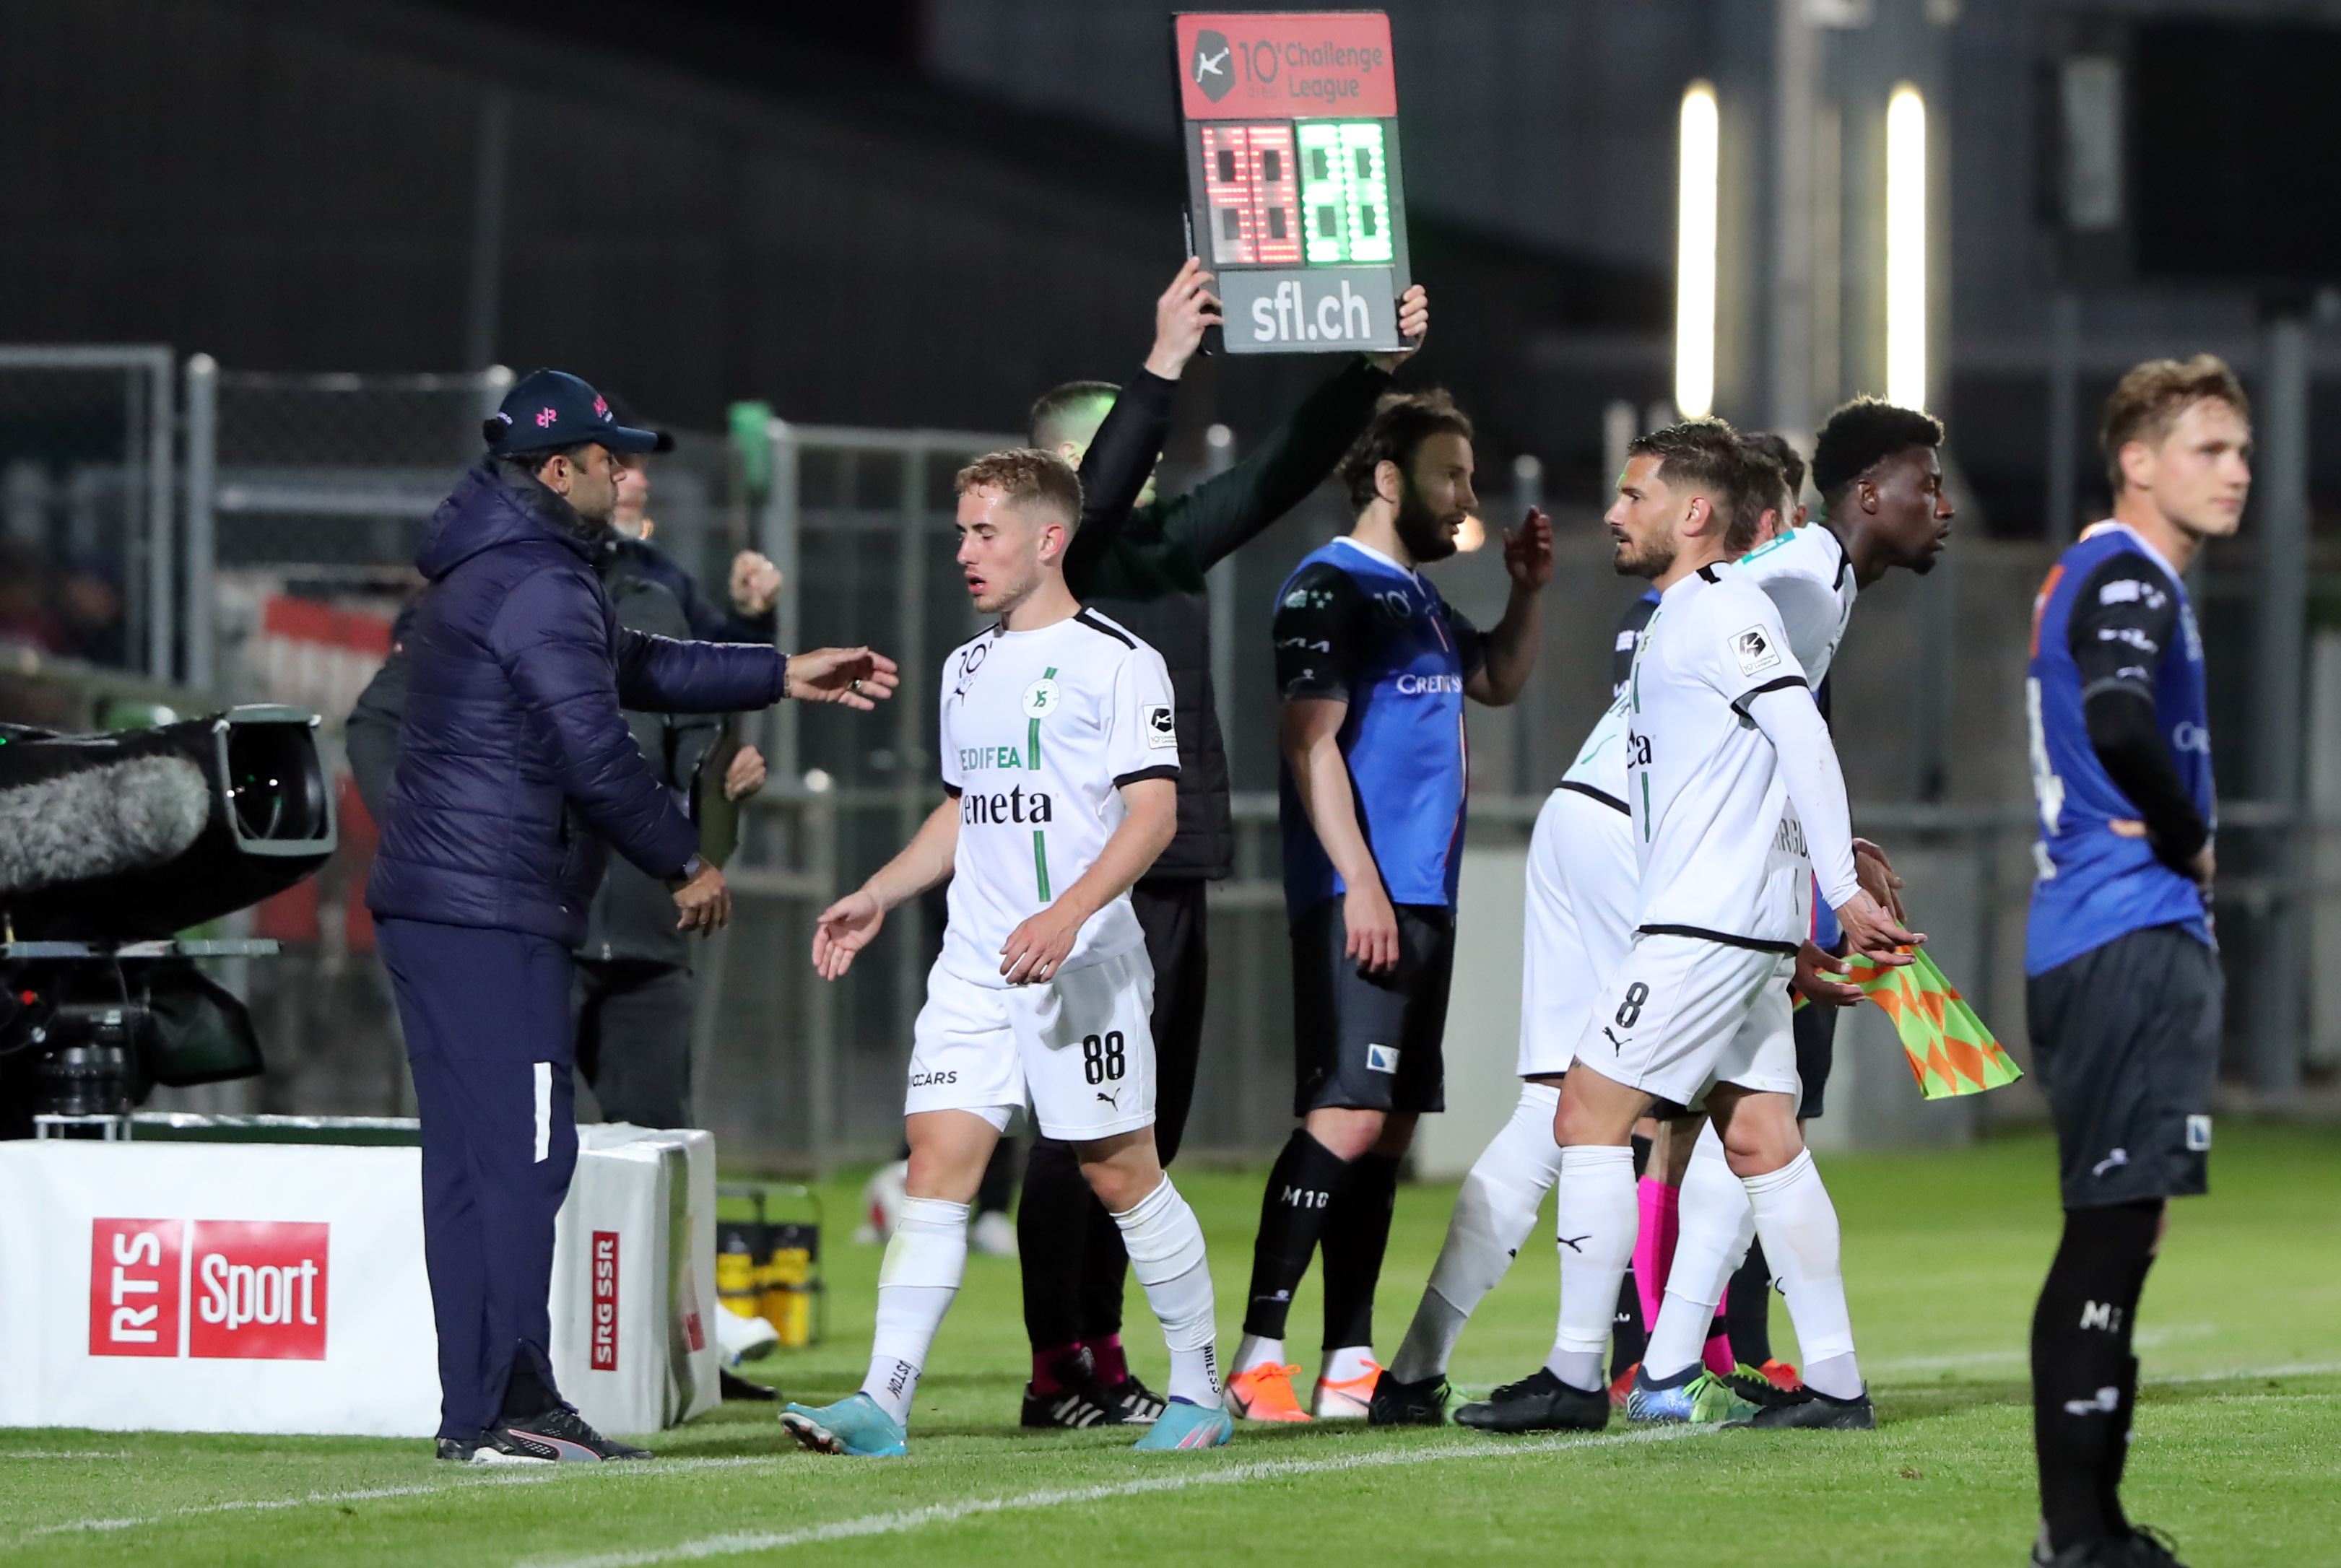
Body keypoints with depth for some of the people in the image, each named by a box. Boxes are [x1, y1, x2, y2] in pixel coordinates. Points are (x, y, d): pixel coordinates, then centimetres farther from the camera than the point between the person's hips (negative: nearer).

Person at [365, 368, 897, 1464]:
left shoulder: (484, 571, 20)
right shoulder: (541, 585, -14)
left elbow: (636, 671, 27)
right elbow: (596, 754, -17)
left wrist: (785, 676, 27)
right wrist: (686, 865, -4)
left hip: (425, 903, 11)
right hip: (494, 911, -11)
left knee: (470, 1158, 10)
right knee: (523, 1153, -10)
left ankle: (473, 1408, 11)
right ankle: (510, 1405, -12)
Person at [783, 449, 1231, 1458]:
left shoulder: (1116, 662, -7)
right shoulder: (967, 669, 16)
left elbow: (1154, 813, -14)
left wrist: (1066, 916, -26)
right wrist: (876, 897, 19)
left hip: (1082, 963, -6)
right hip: (974, 965, 6)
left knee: (1122, 1175, 1)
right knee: (935, 1161, -6)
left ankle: (1200, 1391, 16)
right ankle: (882, 1403, -13)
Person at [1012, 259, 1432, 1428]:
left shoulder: (1165, 543, 15)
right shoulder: (1052, 553, -7)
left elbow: (1282, 471, 17)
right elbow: (1102, 485, -26)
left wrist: (1376, 370, 8)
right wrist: (1164, 365, -33)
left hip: (1174, 879, 8)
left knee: (1149, 1124, 11)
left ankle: (1103, 1355, 17)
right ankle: (1058, 1372, -7)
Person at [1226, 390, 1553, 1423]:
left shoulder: (1417, 597, 19)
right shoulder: (1329, 590, -8)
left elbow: (1498, 682, 35)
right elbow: (1311, 742, -15)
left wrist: (1527, 591, 18)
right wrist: (1359, 884, -22)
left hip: (1421, 901, 10)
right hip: (1358, 901, -10)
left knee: (1388, 1126, 8)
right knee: (1345, 1115, -16)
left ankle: (1350, 1363, 10)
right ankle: (1259, 1355, -18)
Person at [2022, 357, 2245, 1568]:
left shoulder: (2099, 578, 20)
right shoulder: (2128, 579, -11)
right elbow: (2118, 721, -30)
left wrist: (2177, 849, 14)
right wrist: (2190, 842, -15)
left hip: (2108, 942, 11)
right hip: (2133, 940, -11)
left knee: (2115, 1231, 12)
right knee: (2112, 1230, -12)